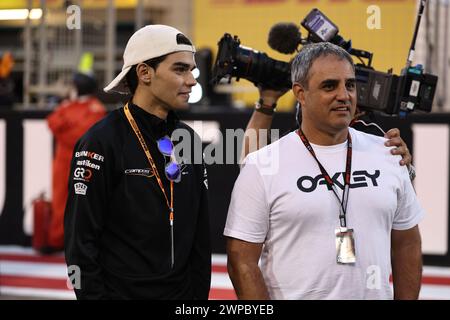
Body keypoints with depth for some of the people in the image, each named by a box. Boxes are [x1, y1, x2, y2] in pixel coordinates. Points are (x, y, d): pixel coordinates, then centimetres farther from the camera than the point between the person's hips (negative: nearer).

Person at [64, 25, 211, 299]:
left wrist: (200, 292, 8)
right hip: (121, 290, -6)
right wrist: (92, 294, -15)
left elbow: (200, 235, 12)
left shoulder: (188, 138, 7)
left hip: (182, 291, 6)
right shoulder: (102, 141, -13)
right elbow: (80, 240, -14)